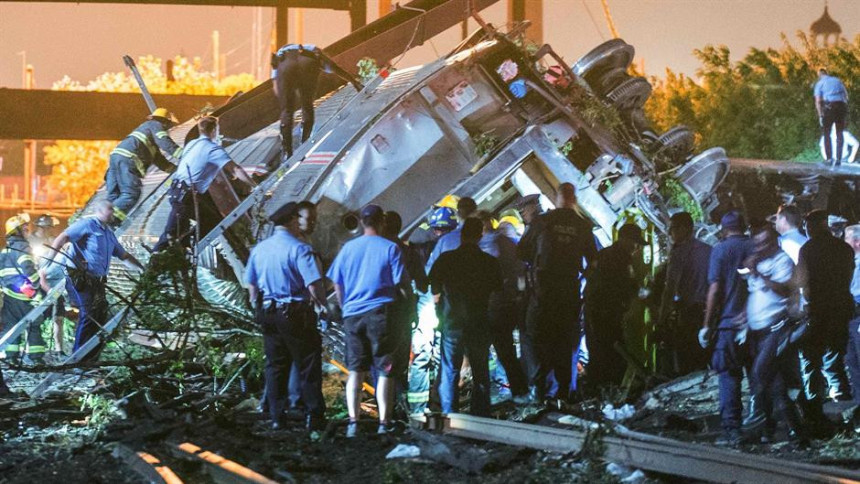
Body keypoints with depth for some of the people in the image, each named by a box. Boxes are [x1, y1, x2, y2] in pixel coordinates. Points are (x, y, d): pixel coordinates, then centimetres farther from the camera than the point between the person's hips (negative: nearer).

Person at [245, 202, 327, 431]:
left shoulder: (259, 249, 6)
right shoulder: (299, 249, -14)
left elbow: (251, 285, 13)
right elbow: (314, 286, -21)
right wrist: (322, 302, -1)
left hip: (268, 314, 6)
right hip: (296, 315, -6)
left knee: (275, 366, 12)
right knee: (308, 366, 3)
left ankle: (276, 417, 13)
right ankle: (313, 416, 3)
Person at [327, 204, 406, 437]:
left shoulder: (348, 248, 6)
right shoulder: (390, 248, -4)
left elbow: (337, 286, 9)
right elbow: (400, 282, -5)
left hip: (352, 313, 3)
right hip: (381, 311, -3)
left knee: (355, 370, 7)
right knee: (385, 370, 3)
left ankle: (353, 421, 0)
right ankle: (384, 422, 0)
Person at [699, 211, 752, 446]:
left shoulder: (720, 250, -4)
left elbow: (715, 288, -8)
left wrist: (707, 325, -3)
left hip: (729, 323, -4)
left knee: (729, 378, -2)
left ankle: (732, 430, -8)